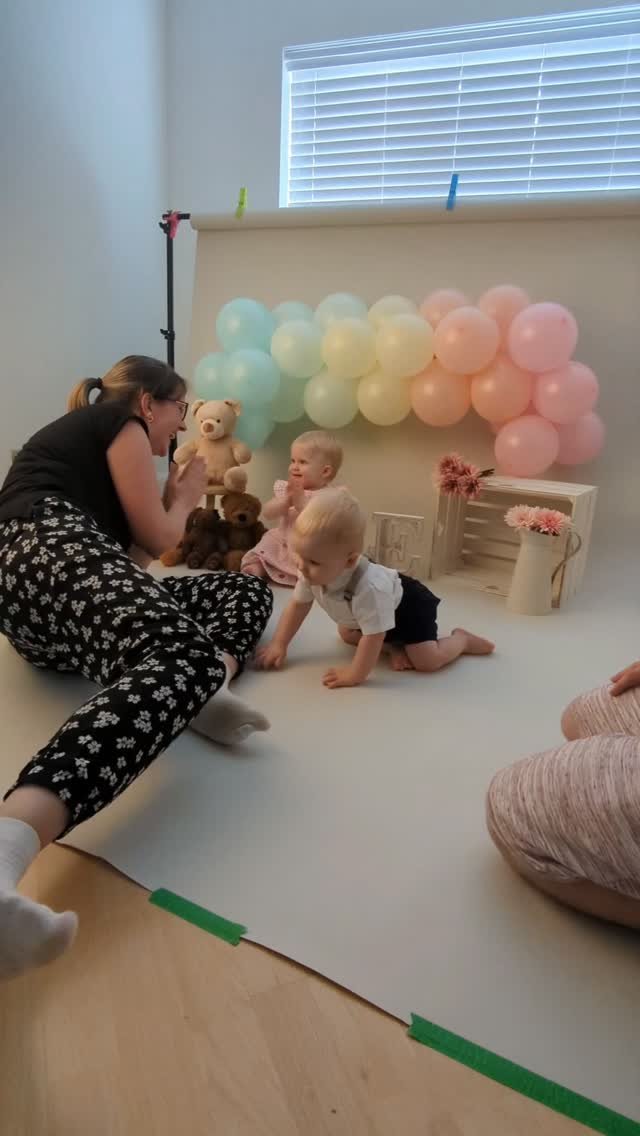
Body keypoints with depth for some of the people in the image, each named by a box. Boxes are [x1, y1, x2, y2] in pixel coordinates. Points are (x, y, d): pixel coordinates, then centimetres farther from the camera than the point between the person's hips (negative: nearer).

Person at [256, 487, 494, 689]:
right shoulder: (312, 573, -24)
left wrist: (355, 675, -33)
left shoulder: (367, 588, -47)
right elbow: (297, 606, -9)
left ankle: (462, 639, 12)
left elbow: (373, 637, -40)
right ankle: (395, 643, 19)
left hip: (407, 605, -8)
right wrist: (279, 645, -13)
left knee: (427, 660, -17)